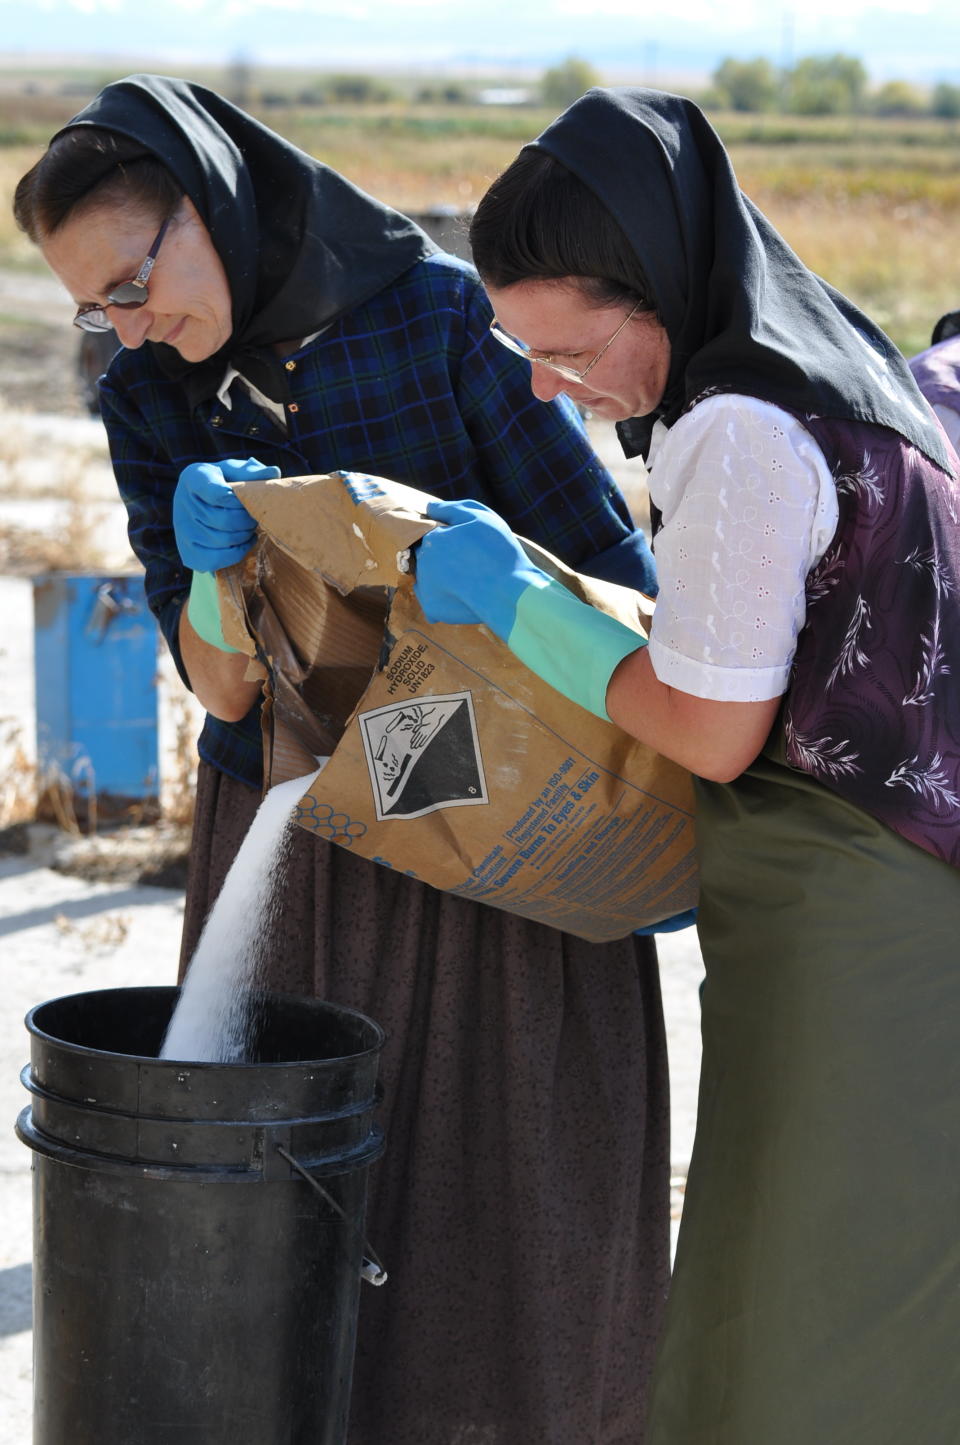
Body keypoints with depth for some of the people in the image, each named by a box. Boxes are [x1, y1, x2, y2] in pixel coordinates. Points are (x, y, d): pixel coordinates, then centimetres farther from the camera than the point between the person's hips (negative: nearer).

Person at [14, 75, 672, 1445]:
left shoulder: (440, 314, -10)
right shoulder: (150, 399, 0)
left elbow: (600, 555, -6)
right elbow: (221, 682, -6)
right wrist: (216, 567, -27)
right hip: (285, 843, 3)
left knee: (518, 1201, 2)